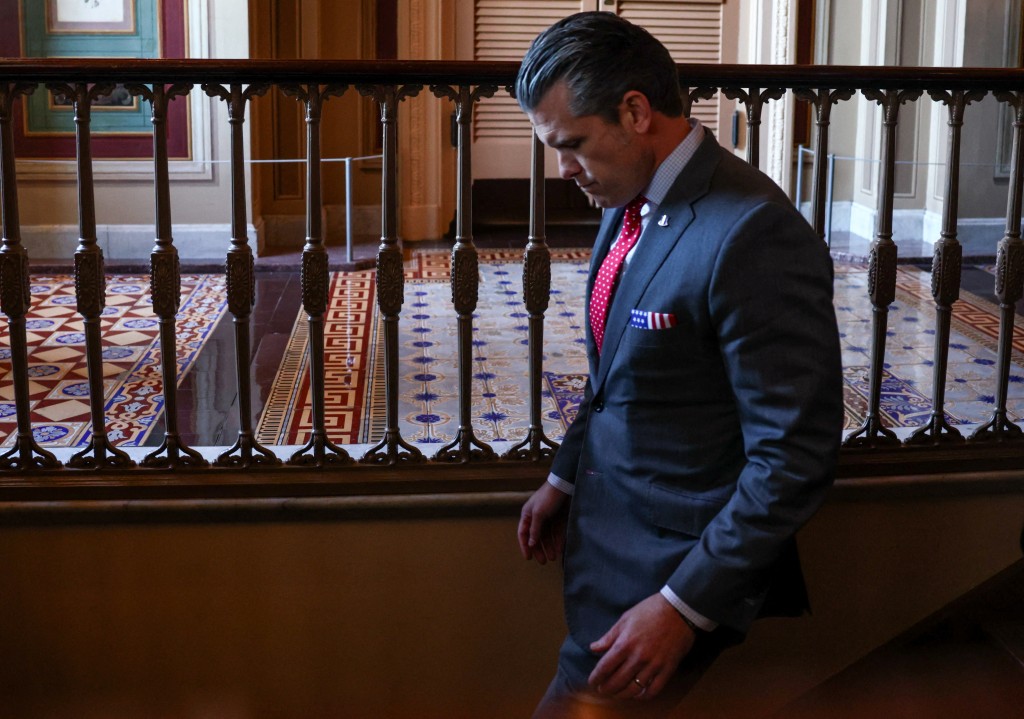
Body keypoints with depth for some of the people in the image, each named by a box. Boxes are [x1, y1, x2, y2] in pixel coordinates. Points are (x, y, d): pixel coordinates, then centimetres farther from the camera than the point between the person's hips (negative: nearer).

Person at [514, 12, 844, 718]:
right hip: (604, 539, 8)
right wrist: (565, 478, 18)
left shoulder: (753, 236, -24)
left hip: (678, 566, -8)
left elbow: (794, 456, -23)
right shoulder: (627, 205, 5)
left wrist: (683, 607, -22)